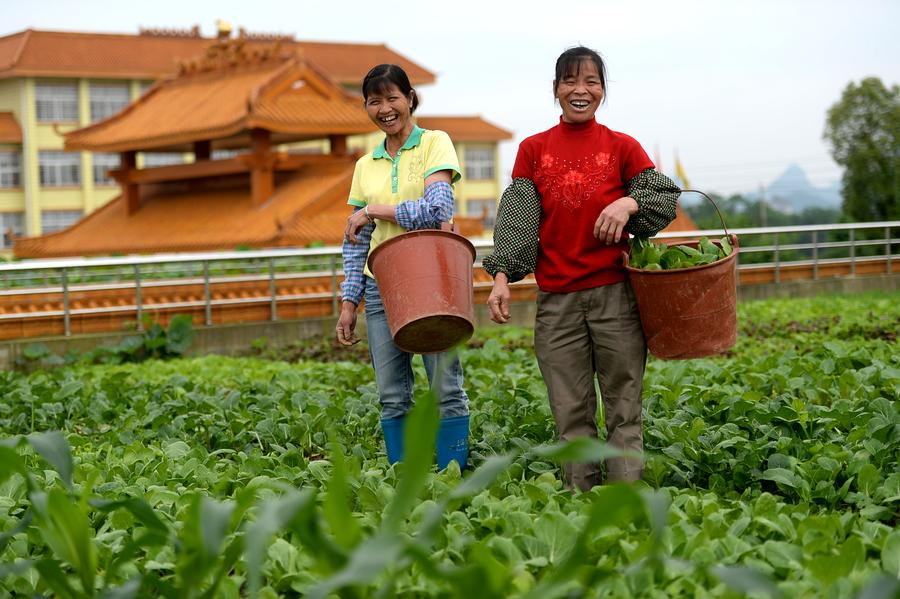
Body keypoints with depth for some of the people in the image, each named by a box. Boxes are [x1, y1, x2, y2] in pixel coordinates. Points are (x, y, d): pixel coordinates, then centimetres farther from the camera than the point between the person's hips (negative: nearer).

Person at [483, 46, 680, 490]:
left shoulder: (622, 147, 7)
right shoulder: (533, 149, 10)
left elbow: (668, 198, 6)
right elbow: (517, 218, 3)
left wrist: (629, 203, -15)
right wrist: (502, 275, -9)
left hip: (615, 292, -1)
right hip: (556, 299, 1)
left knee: (624, 409, -1)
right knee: (571, 415, 3)